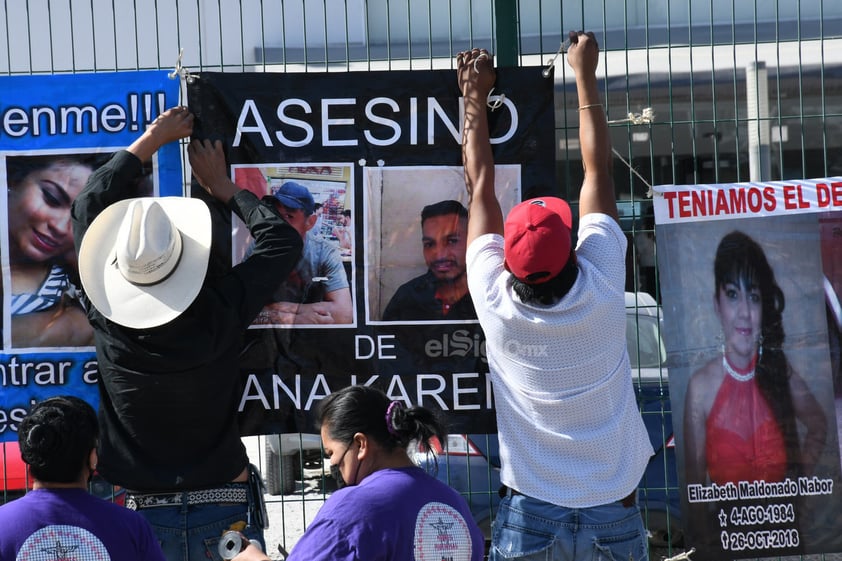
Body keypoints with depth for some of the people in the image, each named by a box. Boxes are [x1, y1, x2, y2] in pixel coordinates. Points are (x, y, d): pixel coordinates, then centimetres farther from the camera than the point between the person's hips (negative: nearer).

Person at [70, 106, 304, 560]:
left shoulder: (106, 316, -9)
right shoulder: (221, 316, -14)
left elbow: (88, 208, 8)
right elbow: (284, 241, 3)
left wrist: (149, 140, 17)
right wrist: (222, 187, 15)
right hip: (224, 507, -1)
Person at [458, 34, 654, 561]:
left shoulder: (496, 304, -11)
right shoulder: (601, 291, -11)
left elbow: (481, 187, 3)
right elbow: (599, 173, 2)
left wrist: (475, 97, 15)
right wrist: (586, 77, 12)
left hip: (530, 518, 0)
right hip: (613, 513, 1)